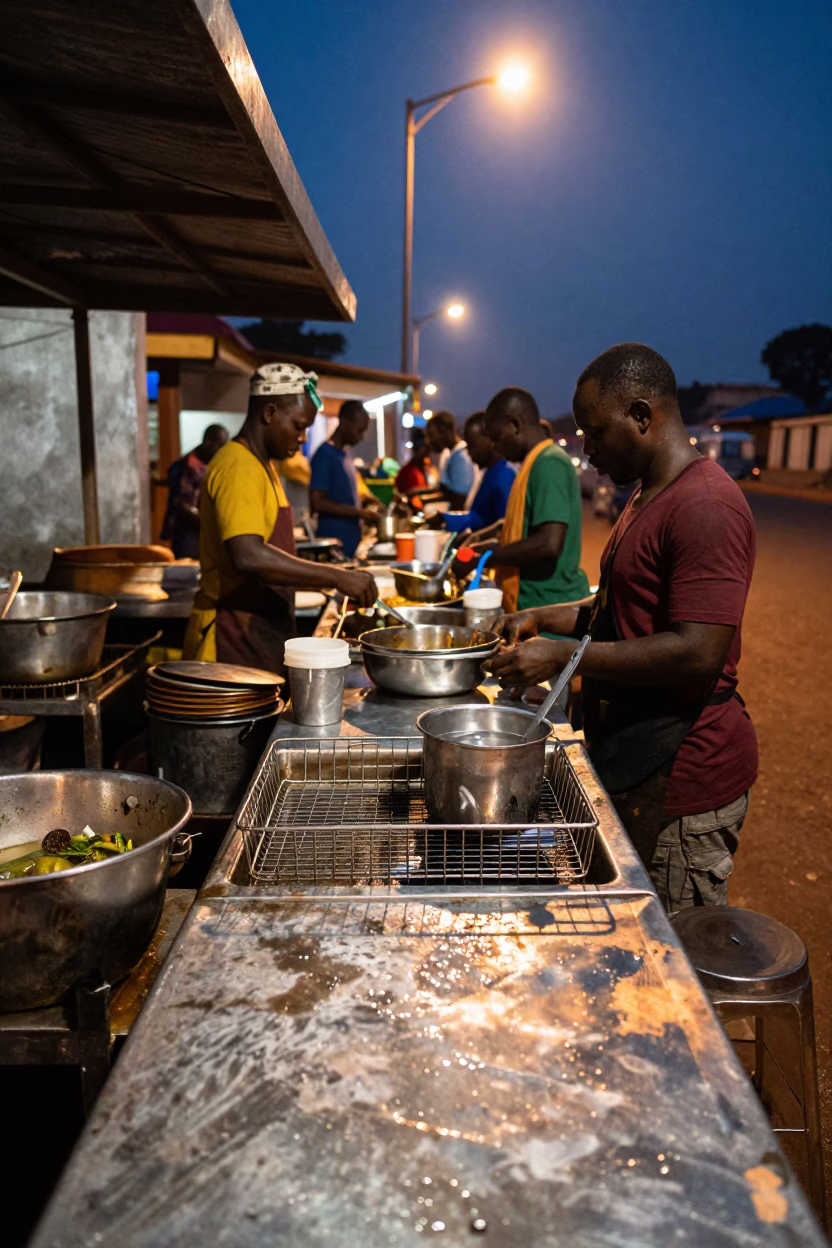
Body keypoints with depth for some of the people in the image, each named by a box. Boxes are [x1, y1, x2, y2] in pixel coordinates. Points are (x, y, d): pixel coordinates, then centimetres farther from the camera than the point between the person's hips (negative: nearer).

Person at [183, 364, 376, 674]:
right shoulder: (238, 468, -17)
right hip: (233, 646, -10)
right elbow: (248, 557, -31)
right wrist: (336, 577, -28)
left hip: (261, 641, 10)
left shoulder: (261, 465, 16)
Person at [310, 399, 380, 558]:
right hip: (335, 540, -8)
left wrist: (363, 503, 7)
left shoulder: (346, 454, 15)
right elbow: (317, 503, -16)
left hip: (352, 539, 8)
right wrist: (359, 512, -17)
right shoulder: (325, 455, -11)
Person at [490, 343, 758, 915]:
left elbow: (697, 652, -28)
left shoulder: (705, 505, -20)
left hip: (682, 778, -10)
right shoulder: (649, 497, 14)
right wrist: (544, 618, 11)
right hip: (636, 760, 10)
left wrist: (564, 656, -22)